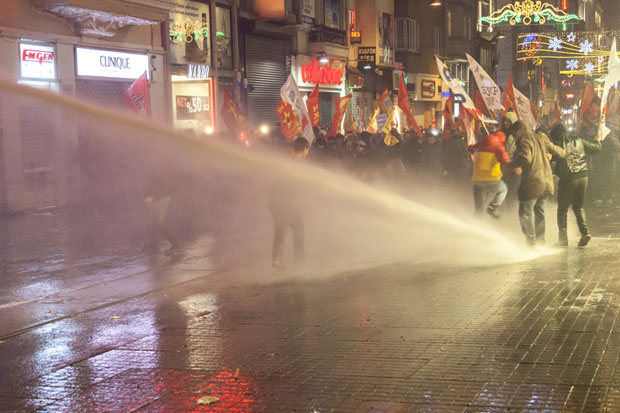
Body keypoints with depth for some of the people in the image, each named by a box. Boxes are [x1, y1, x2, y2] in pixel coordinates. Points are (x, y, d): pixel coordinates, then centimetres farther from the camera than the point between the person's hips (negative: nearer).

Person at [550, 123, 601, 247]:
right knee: (579, 207, 19)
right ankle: (585, 231, 2)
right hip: (583, 176, 4)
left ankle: (563, 238, 6)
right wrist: (597, 141, 35)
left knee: (562, 209, 8)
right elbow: (596, 148, 15)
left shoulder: (557, 145, -7)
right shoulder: (578, 141, 6)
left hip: (568, 179, -4)